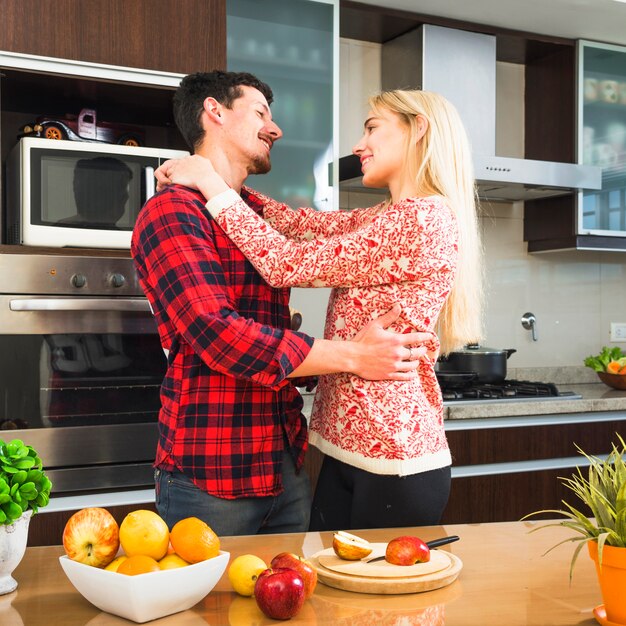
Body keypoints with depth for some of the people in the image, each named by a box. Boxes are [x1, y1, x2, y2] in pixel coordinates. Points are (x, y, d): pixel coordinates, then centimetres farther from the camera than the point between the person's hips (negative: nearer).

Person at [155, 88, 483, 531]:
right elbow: (302, 223, 11)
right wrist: (216, 179, 5)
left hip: (393, 460, -9)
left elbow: (291, 265, -16)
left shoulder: (425, 218, -16)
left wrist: (213, 185, -7)